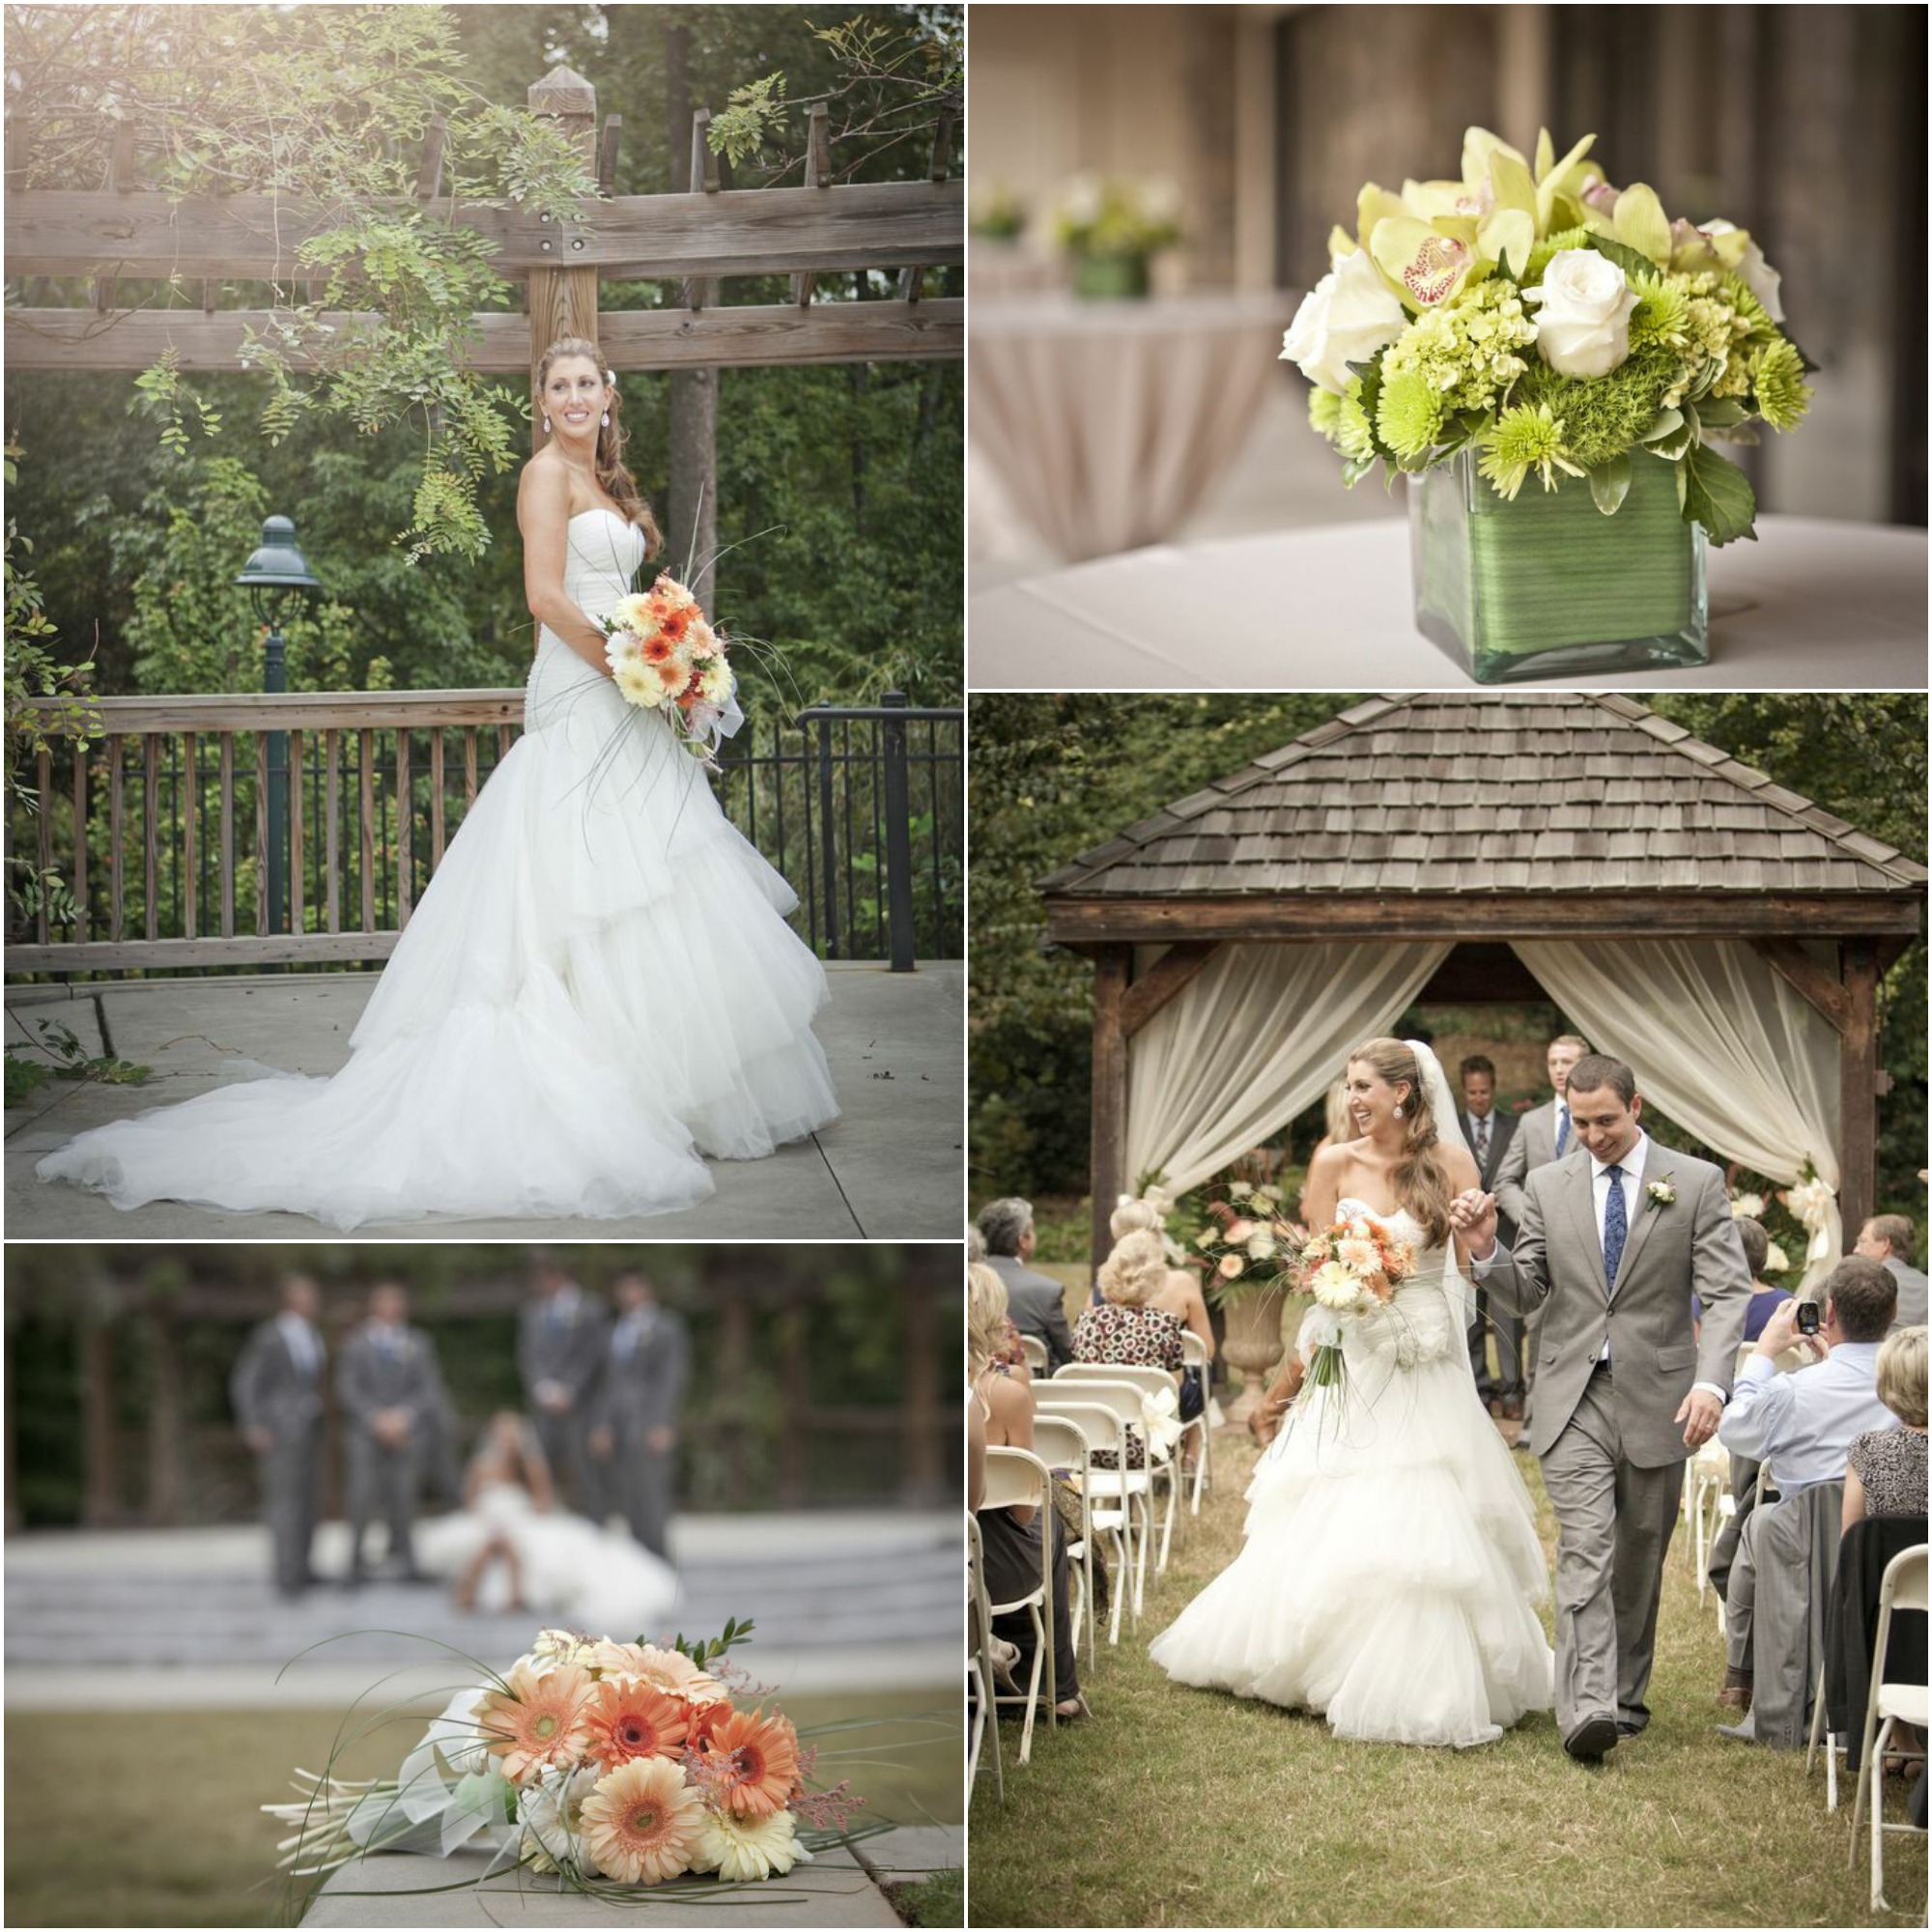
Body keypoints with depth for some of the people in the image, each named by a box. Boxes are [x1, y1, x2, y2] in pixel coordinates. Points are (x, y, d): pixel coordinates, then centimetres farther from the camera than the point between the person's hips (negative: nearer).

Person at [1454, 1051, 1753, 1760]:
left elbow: (1728, 1293, -7)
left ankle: (1626, 1695, 27)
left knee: (1640, 1560, 11)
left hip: (1658, 1400, 0)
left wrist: (1712, 1381, -22)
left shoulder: (1696, 1183, -1)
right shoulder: (1548, 1185, 6)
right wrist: (1487, 1251, -11)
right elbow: (1526, 1295, 10)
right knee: (1585, 1554, -13)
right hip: (1574, 1400, 0)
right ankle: (1588, 1709, -23)